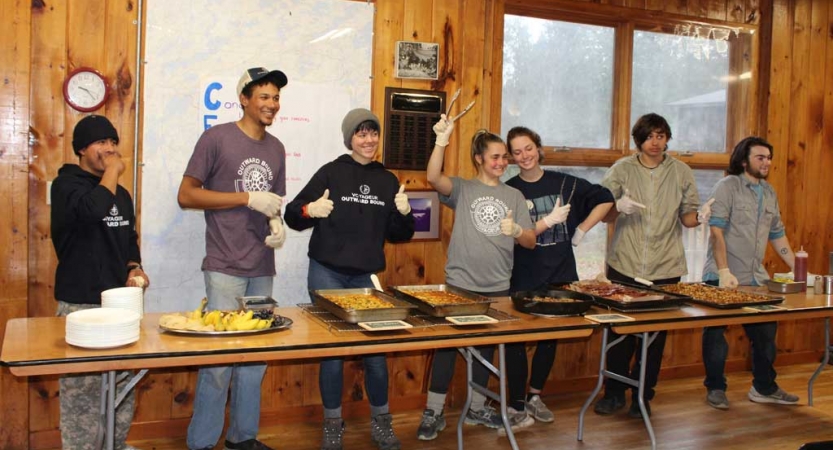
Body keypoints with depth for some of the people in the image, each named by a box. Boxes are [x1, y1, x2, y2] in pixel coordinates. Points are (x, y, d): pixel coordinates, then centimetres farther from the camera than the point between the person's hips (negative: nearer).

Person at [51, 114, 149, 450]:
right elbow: (93, 208, -27)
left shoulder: (120, 194, 17)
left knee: (124, 380, 11)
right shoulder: (66, 184, -5)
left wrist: (134, 268, 5)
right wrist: (112, 171, -13)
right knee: (82, 384, -5)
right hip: (81, 304, -6)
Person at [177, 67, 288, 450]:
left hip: (262, 269, 6)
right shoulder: (217, 138, -6)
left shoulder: (275, 148, 12)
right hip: (225, 267, -6)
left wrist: (276, 223, -1)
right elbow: (186, 195, -9)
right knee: (219, 356, -1)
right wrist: (248, 198, -14)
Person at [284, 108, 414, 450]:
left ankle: (381, 422, 23)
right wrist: (310, 210, -25)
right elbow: (292, 216, -4)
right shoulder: (331, 172, -2)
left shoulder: (388, 180, 9)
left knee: (376, 350, 5)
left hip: (368, 276, 3)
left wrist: (404, 213, -6)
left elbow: (398, 235, 12)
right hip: (327, 273, -3)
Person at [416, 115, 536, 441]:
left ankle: (476, 409, 31)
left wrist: (517, 231, -18)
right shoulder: (463, 189, -1)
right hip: (460, 285, -4)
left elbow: (531, 242, 4)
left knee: (486, 347, 15)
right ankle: (434, 412, 13)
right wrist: (442, 141, -36)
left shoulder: (514, 196, 9)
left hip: (498, 288, 4)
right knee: (446, 345, 0)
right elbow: (434, 178, -23)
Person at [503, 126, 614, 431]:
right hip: (522, 279, -3)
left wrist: (581, 231, 1)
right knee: (516, 339, -3)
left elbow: (605, 200, 8)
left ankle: (534, 397, 30)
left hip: (559, 274, 3)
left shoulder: (564, 183, 2)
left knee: (551, 336, 12)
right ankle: (516, 406, 8)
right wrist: (550, 220, -18)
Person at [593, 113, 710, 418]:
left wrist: (699, 217, -14)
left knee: (655, 336, 9)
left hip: (665, 268, 1)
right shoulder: (622, 169, 2)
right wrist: (618, 206, -20)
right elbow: (604, 214, 1)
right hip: (624, 266, -1)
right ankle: (614, 393, 20)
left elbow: (687, 216, 8)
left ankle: (642, 396, 24)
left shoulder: (681, 172, 6)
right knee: (619, 332, 4)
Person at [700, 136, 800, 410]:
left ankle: (764, 388, 29)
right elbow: (716, 231, -16)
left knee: (766, 332, 13)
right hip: (723, 277, -7)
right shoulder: (728, 186, -8)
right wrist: (724, 271, -23)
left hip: (756, 279, 7)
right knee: (716, 333, 2)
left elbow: (777, 235, 19)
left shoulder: (769, 192, 13)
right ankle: (715, 389, 16)